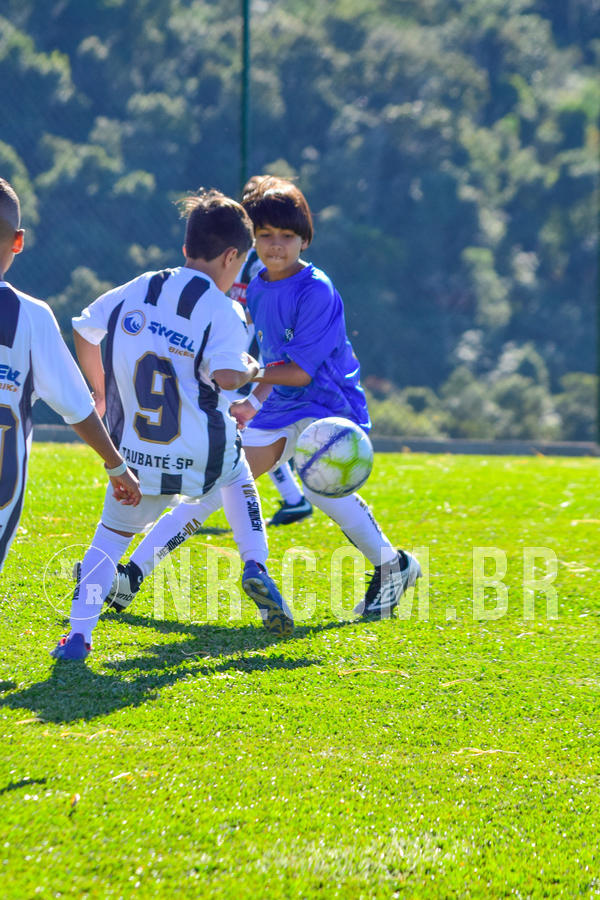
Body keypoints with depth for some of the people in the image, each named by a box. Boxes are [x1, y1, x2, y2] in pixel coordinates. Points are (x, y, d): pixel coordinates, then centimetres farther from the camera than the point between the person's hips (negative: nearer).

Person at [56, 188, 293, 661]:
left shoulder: (135, 291, 6)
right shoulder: (221, 310, -9)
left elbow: (84, 333, 19)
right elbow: (227, 376, -24)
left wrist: (101, 391, 34)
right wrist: (250, 370, 1)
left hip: (137, 457, 2)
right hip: (203, 455, -2)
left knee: (110, 537, 16)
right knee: (236, 477, 33)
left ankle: (79, 634, 4)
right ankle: (255, 566, 17)